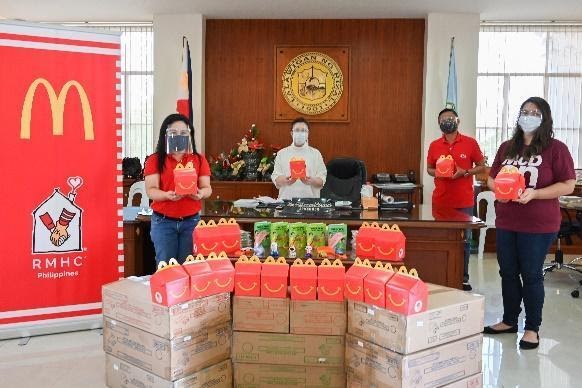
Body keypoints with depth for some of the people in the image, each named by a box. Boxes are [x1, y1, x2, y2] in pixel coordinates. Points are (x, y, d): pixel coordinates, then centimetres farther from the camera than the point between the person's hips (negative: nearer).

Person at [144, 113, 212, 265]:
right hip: (163, 222, -1)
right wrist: (167, 195, -27)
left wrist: (200, 194, -20)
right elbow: (151, 190, -6)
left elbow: (207, 188, 3)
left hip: (191, 221, 2)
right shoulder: (155, 160, 1)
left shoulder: (199, 160, 8)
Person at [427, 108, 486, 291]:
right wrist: (437, 173, -7)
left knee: (464, 240, 5)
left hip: (464, 202, -2)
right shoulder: (434, 145, 6)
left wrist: (465, 172, -13)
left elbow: (481, 166, 4)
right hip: (440, 201, 2)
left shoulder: (470, 143, -1)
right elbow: (429, 168, 16)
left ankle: (463, 278, 16)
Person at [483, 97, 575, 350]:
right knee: (508, 272, 13)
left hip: (538, 225, -5)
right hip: (506, 222, 5)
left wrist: (534, 193, -21)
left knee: (531, 275, 4)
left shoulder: (555, 149, -6)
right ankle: (509, 321, 30)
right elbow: (491, 178, 16)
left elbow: (568, 185, -10)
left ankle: (532, 328, 19)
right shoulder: (507, 148, 10)